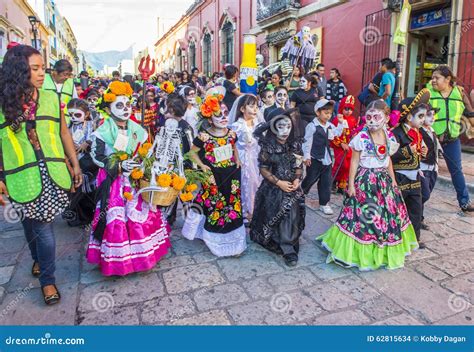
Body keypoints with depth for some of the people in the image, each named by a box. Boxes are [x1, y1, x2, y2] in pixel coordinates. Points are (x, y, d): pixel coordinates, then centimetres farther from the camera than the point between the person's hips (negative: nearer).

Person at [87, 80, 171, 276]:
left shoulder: (136, 129, 5)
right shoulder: (103, 132, -9)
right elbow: (97, 157, -10)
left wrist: (141, 164, -5)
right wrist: (120, 165, -19)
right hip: (113, 181, -4)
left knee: (141, 213, 7)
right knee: (117, 217, -3)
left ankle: (143, 252, 26)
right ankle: (118, 260, 13)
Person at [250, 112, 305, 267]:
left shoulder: (295, 144, 2)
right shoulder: (268, 146, -9)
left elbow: (299, 166, 9)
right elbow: (263, 169, -8)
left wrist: (297, 180, -9)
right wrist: (279, 182, -13)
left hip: (292, 187, 2)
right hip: (273, 188, -2)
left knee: (293, 215, -8)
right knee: (278, 217, 0)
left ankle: (288, 248, 4)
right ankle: (288, 248, 16)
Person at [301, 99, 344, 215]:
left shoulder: (330, 125, 6)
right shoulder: (312, 126, -14)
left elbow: (338, 133, 24)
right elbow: (307, 142, -13)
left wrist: (341, 123, 9)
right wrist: (307, 156, -13)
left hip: (327, 159, 6)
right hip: (315, 159, -6)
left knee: (326, 182, 9)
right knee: (310, 179, 6)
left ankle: (324, 203, 19)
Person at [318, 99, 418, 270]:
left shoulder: (389, 137, 3)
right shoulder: (361, 137, -10)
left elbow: (388, 160, 13)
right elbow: (354, 162, -8)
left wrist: (393, 181, 14)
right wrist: (351, 184, -10)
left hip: (384, 180, 5)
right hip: (365, 180, -5)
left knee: (387, 214, 12)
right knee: (363, 215, -1)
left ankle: (383, 251, 32)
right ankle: (361, 252, 15)